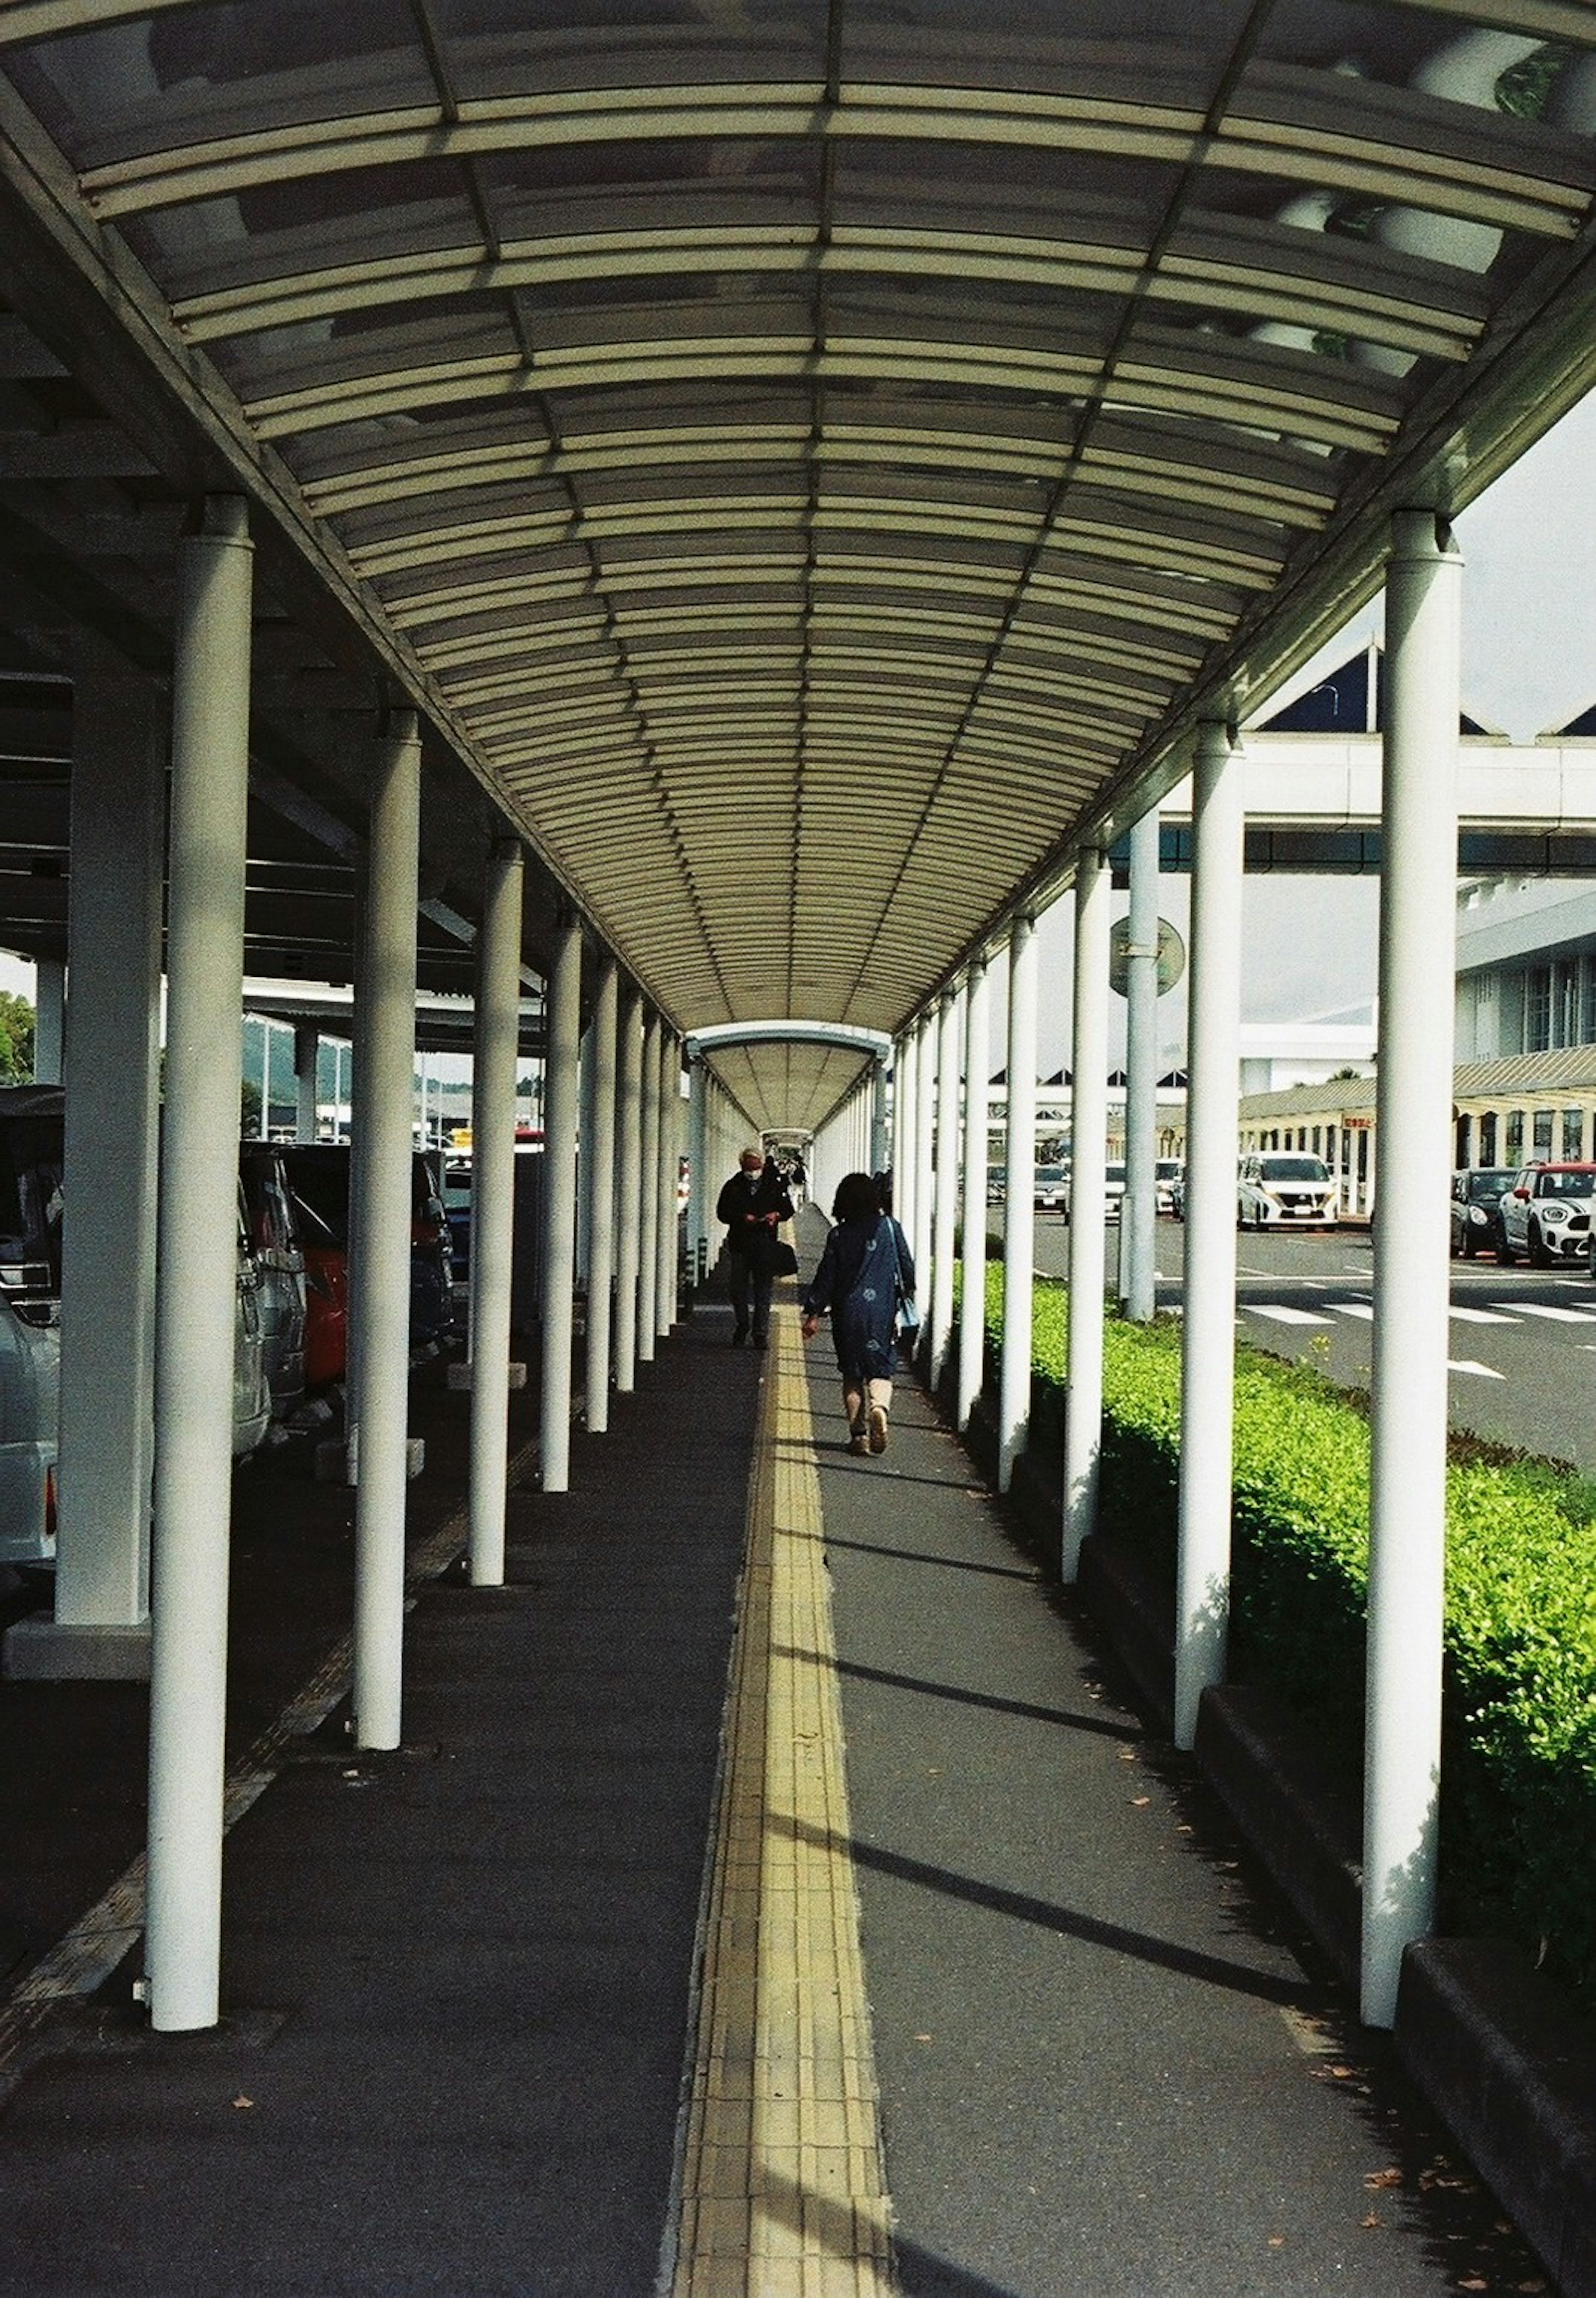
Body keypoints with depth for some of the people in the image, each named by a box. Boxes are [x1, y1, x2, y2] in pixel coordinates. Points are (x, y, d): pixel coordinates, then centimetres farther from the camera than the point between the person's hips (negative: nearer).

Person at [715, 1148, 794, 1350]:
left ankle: (761, 1334, 8)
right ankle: (742, 1326, 28)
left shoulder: (774, 1186, 4)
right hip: (739, 1245, 1)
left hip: (766, 1245, -1)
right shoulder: (733, 1187, 4)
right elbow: (722, 1212, -1)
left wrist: (776, 1215, -11)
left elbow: (788, 1209, 11)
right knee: (737, 1289, 7)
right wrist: (742, 1218, -17)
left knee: (763, 1292, 1)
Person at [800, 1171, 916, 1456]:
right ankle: (879, 1406, -25)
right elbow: (907, 1265, 4)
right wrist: (909, 1294, 21)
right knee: (880, 1368, 6)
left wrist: (814, 1314, 5)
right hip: (881, 1311, 0)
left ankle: (859, 1434, 5)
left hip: (847, 1312, 0)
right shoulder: (889, 1227, -1)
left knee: (852, 1374, 11)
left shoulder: (838, 1235, -3)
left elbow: (826, 1276, -1)